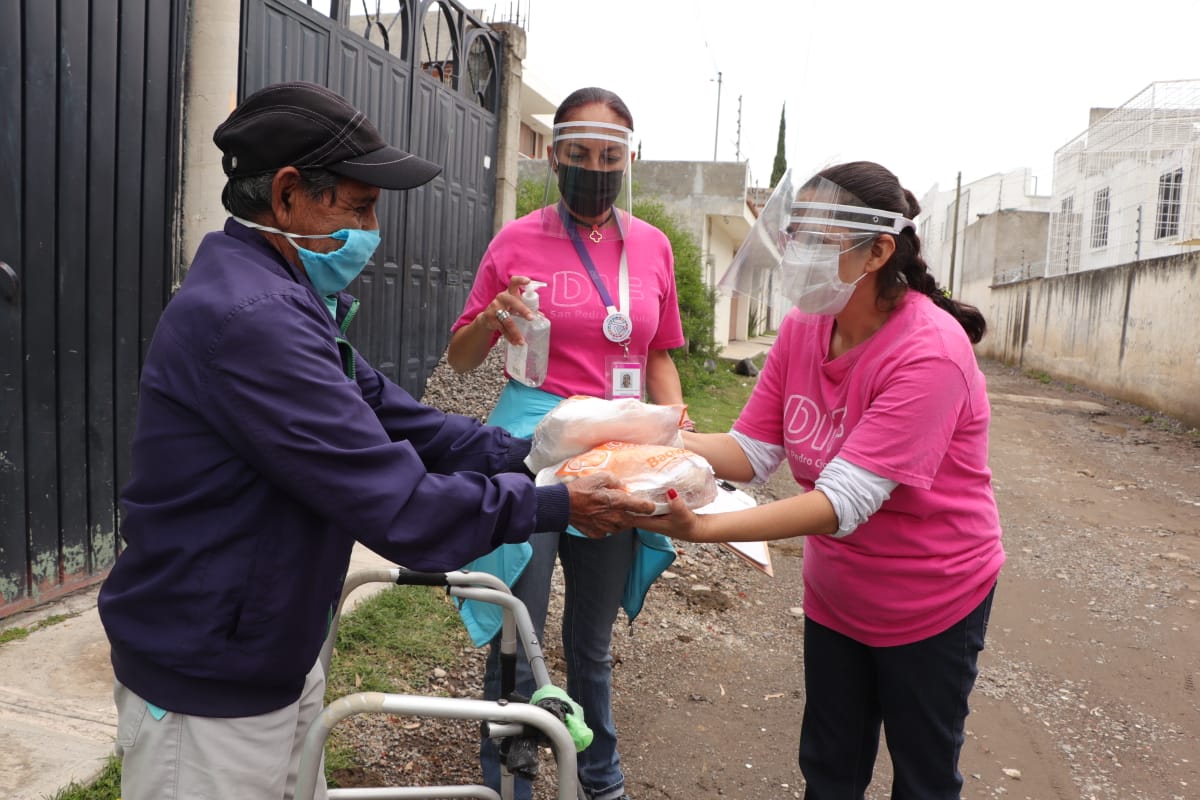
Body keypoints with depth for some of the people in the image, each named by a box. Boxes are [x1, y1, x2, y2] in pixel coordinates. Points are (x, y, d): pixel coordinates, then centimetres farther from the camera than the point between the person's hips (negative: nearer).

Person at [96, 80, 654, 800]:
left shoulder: (284, 300, 6)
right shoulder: (249, 318, -28)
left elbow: (393, 417, 3)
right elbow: (398, 508, -29)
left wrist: (533, 456, -6)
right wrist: (554, 506, -19)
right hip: (209, 694, -9)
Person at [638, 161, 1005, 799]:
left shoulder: (930, 354, -29)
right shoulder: (802, 328, -8)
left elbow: (846, 499, -36)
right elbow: (753, 451, -9)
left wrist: (703, 528, -46)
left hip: (931, 603, -5)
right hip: (835, 595, 6)